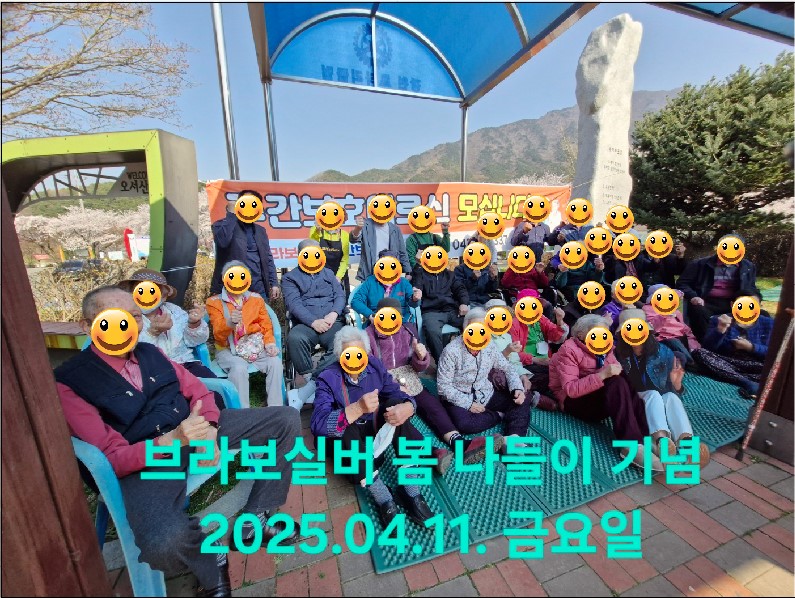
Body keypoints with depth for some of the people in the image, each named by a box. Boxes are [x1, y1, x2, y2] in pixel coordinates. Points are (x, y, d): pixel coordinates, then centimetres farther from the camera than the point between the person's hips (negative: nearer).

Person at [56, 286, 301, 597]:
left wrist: (208, 430, -13)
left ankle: (256, 517, 6)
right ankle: (211, 564, 3)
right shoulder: (69, 382, -7)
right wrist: (172, 440, -30)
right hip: (145, 461, -5)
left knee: (286, 419, -7)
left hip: (193, 426, 5)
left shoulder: (149, 352, 9)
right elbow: (112, 455, -13)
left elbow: (198, 390, 6)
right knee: (164, 543, -36)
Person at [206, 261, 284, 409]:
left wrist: (270, 343, -9)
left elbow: (266, 325, 11)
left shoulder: (256, 298, 9)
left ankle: (276, 409, -14)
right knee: (239, 368, -33)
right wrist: (230, 323, -31)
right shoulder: (215, 302, 0)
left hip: (256, 345, 3)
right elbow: (218, 335, -8)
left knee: (275, 362, -24)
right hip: (228, 349, -2)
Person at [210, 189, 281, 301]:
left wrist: (274, 283, 4)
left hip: (258, 289, 4)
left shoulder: (260, 230, 17)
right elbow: (223, 241, -20)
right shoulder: (222, 225, 4)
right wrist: (231, 214, -10)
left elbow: (268, 259, 14)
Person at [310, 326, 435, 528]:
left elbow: (399, 395, -13)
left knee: (396, 403, -25)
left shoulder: (375, 366, -10)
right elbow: (318, 424, -33)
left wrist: (407, 407, -39)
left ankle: (410, 489, -24)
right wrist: (358, 408, -47)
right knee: (348, 431, -37)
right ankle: (384, 499, -27)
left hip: (376, 427, 3)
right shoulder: (328, 378, -20)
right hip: (345, 436, -3)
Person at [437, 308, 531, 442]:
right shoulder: (451, 351, -19)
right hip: (460, 399, -5)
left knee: (521, 402, -7)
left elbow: (507, 368, 8)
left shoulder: (490, 347, -3)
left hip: (486, 395, 5)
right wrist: (468, 404, -20)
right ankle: (500, 415, -10)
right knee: (464, 424, -33)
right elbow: (444, 385, -18)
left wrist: (518, 388, -10)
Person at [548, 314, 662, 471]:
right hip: (575, 401, -7)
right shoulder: (568, 350, -14)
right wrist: (602, 375, -31)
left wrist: (617, 371, -16)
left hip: (603, 398, 7)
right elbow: (570, 389, -24)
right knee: (617, 383, -30)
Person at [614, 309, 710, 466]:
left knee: (671, 397, -28)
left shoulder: (662, 351, 0)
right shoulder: (619, 354, -3)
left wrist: (676, 383, -21)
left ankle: (686, 442, -52)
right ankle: (661, 440, -55)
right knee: (653, 394, -30)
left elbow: (675, 391, 3)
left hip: (664, 399, 2)